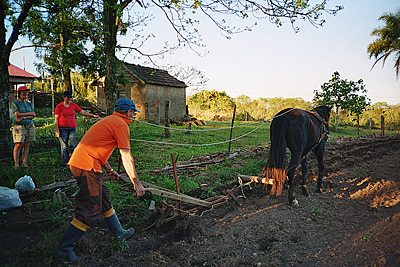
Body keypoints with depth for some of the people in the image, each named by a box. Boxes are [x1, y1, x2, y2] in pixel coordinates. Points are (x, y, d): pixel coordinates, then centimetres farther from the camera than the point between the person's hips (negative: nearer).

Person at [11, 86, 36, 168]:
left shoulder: (29, 104, 15)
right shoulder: (15, 103, 2)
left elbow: (33, 116, 3)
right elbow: (17, 114, -11)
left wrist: (23, 117, -12)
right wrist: (30, 113, -5)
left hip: (30, 126, 4)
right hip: (19, 126, -4)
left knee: (26, 145, 3)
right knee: (18, 145, -8)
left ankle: (24, 162, 8)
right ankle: (16, 163, -2)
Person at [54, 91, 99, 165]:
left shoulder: (73, 105, 10)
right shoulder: (59, 106, 1)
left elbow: (83, 112, 11)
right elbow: (56, 119, 1)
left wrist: (93, 115, -1)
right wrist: (57, 130, -5)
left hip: (72, 128, 3)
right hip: (63, 128, -2)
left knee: (72, 146, -2)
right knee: (64, 146, -2)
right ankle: (65, 163, 8)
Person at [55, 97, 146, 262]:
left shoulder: (108, 120, 21)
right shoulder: (121, 124, -9)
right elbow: (126, 157, -13)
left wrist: (109, 170, 34)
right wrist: (136, 183, -7)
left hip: (77, 161, 11)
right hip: (87, 166, -11)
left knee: (104, 197, 19)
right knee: (90, 211, -3)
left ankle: (119, 233, 33)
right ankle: (64, 249, 8)